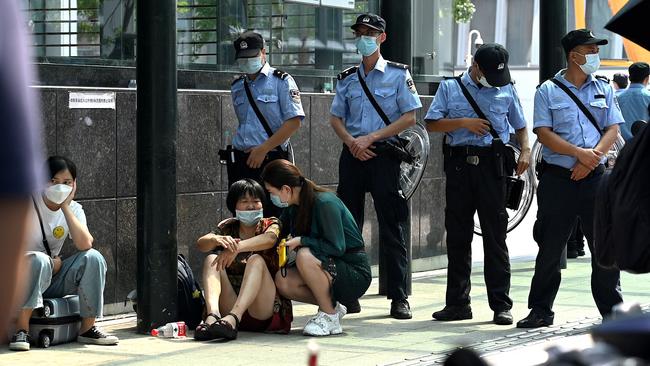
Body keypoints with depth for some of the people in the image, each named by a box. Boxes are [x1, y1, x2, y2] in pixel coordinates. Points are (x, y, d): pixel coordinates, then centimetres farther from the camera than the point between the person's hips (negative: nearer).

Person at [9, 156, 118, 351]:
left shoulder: (73, 209, 2)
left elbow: (85, 245, -17)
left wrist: (65, 207, -18)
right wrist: (49, 262, -18)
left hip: (53, 279, 4)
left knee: (93, 258, -18)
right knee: (39, 260, -37)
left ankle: (87, 328, -9)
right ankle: (21, 329, -34)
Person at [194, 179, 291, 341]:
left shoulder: (270, 225, 7)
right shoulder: (227, 228, 14)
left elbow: (269, 239, -19)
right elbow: (201, 244, -7)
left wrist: (237, 247, -35)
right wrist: (217, 240, -31)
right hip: (230, 305, 3)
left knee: (256, 260, -24)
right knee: (212, 259, -13)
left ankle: (233, 318, -47)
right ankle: (213, 314, -40)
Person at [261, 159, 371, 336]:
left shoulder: (325, 203, -21)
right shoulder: (293, 206, 5)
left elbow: (337, 247, -24)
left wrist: (301, 241, -21)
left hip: (355, 274, -8)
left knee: (304, 255, -32)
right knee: (282, 280, -16)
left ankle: (329, 316, -17)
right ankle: (332, 307, 3)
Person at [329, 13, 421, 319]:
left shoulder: (397, 74, 1)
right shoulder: (347, 79, 13)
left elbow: (410, 117, -4)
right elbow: (336, 118, 15)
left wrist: (371, 138, -11)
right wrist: (351, 142, -6)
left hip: (384, 154, -4)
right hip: (352, 154, 4)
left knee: (392, 229, -4)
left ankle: (399, 297, -2)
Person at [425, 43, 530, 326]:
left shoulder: (506, 90, 13)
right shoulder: (450, 88, 11)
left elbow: (520, 126, 22)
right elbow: (432, 123, 5)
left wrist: (525, 150, 4)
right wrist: (464, 123, -8)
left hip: (492, 165, -1)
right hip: (459, 164, 1)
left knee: (495, 236, -3)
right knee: (457, 236, 4)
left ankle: (501, 305, -1)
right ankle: (457, 303, 11)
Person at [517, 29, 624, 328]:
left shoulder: (603, 90, 12)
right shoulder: (548, 91, 3)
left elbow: (613, 129, 6)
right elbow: (544, 133, -5)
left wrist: (593, 157, -10)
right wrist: (580, 153, -14)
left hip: (594, 177, 2)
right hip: (557, 178, -2)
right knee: (550, 248, 2)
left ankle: (611, 309, 9)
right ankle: (541, 311, 12)